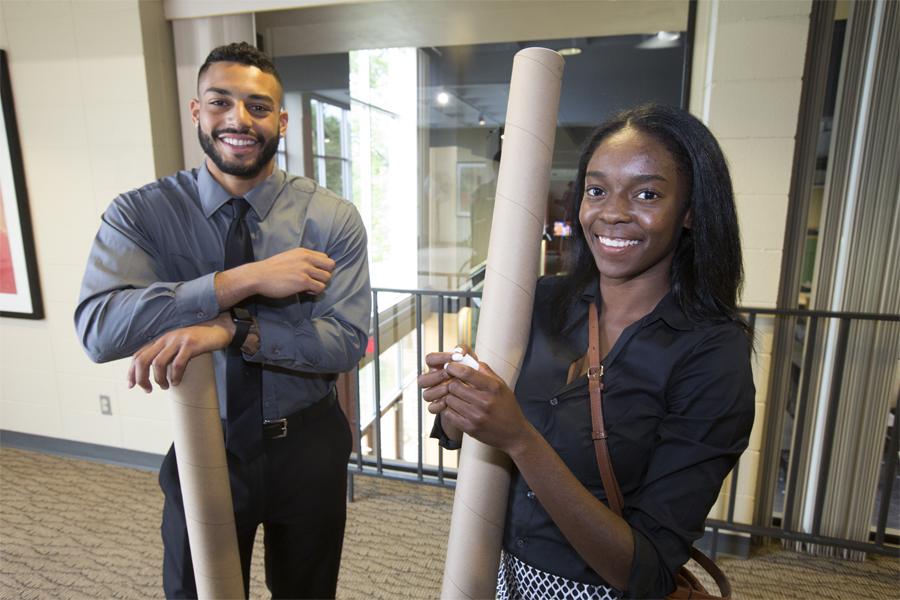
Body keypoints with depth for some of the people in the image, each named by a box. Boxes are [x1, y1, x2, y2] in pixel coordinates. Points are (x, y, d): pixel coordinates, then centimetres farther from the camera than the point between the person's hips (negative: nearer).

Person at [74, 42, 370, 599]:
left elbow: (347, 340, -18)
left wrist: (230, 330, -30)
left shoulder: (334, 218, -12)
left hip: (307, 449, 0)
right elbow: (99, 328, -25)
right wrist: (245, 281, -30)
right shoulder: (139, 214, -10)